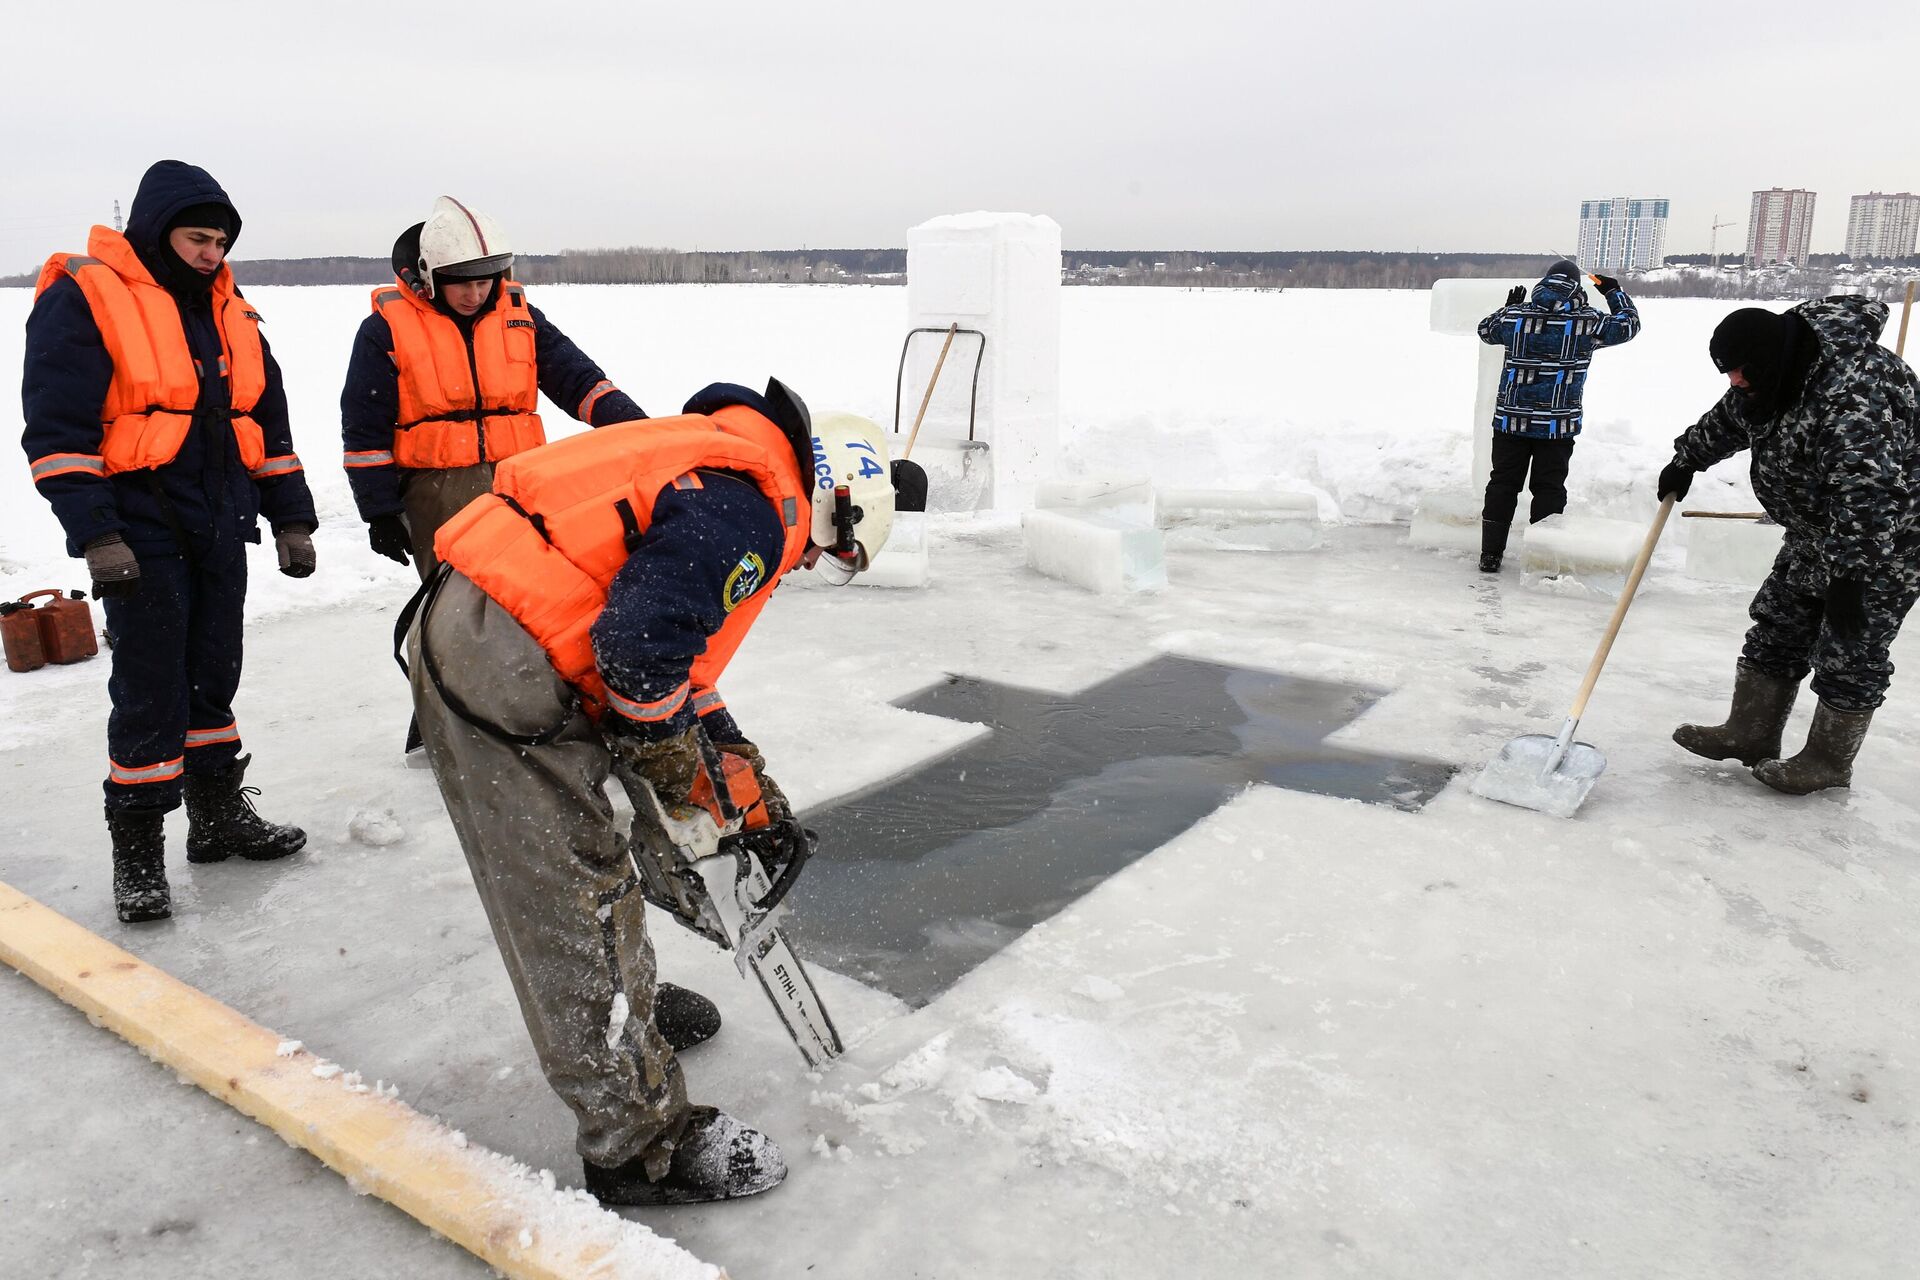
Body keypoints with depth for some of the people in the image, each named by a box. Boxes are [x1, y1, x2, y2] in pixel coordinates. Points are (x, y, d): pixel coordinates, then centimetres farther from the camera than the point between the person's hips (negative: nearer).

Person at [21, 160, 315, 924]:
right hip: (141, 538, -6)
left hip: (220, 531, 6)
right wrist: (94, 536, -19)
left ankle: (220, 816, 27)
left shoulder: (230, 311, 14)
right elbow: (56, 429, -12)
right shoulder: (83, 300, -7)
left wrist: (290, 519, 14)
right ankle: (137, 849, 9)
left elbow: (268, 422, 19)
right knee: (149, 695, -4)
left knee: (213, 680, 15)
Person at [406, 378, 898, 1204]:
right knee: (576, 902, -3)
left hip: (460, 625, 11)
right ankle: (639, 1146, 10)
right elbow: (640, 640, -24)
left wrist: (737, 758, 23)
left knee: (581, 864, 26)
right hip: (501, 667, -11)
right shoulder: (752, 511, -13)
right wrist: (663, 740, -5)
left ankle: (626, 1011, 48)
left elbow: (682, 640, 25)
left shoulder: (714, 465, 19)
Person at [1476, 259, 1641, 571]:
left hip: (1511, 420, 1)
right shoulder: (1587, 322, -4)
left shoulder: (1514, 316, -2)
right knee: (1549, 489, 7)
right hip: (1558, 427, -1)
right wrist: (1614, 291, 24)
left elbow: (1486, 330, 19)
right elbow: (1629, 324, 12)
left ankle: (1490, 554, 11)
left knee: (1502, 484, 9)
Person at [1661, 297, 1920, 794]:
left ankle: (1828, 762, 10)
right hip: (1817, 532, 10)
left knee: (1849, 650, -3)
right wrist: (1685, 462, 25)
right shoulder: (1781, 374, -2)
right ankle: (1749, 734, 19)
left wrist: (1848, 577, -39)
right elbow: (1728, 420, 18)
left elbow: (1867, 496, -38)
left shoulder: (1855, 395, -33)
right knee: (1777, 626, 10)